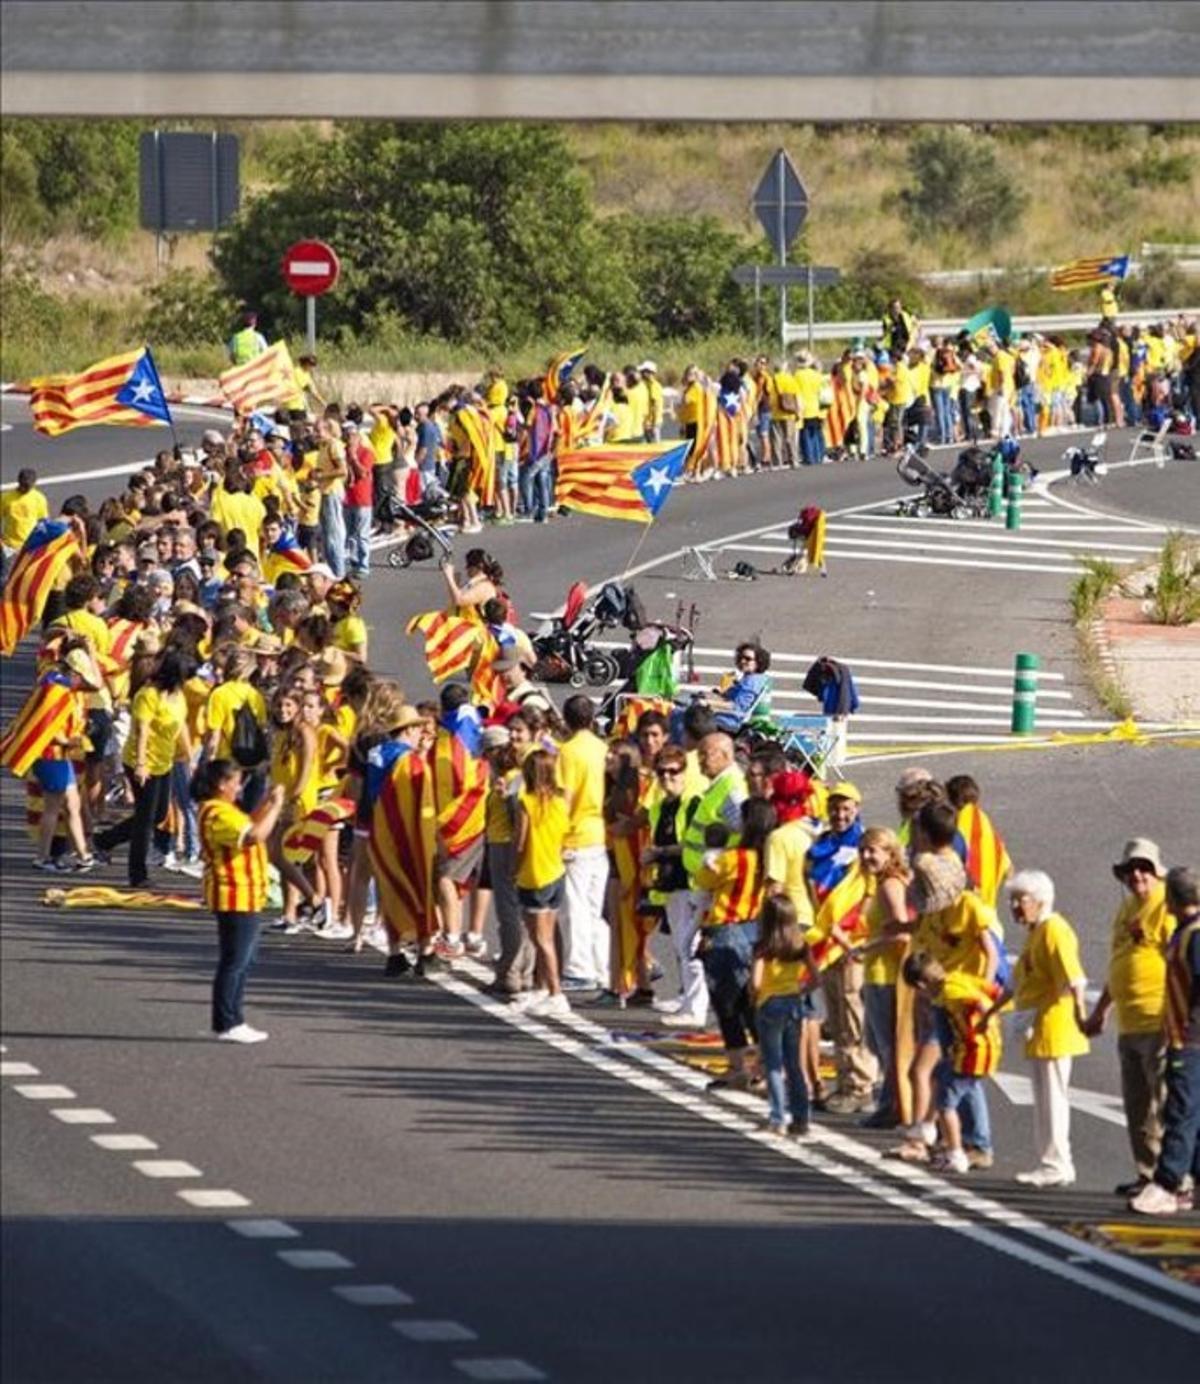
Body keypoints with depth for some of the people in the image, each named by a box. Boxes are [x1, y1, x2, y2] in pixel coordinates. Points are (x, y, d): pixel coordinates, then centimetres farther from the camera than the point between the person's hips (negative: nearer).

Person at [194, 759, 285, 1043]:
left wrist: (268, 804, 14)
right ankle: (226, 1025, -3)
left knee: (244, 961, 16)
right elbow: (254, 835, -29)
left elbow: (249, 826, 25)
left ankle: (234, 1022, 21)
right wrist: (275, 807, -19)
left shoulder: (221, 810, 15)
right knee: (235, 961, -6)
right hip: (235, 897, -11)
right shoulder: (219, 814, -19)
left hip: (246, 897, 11)